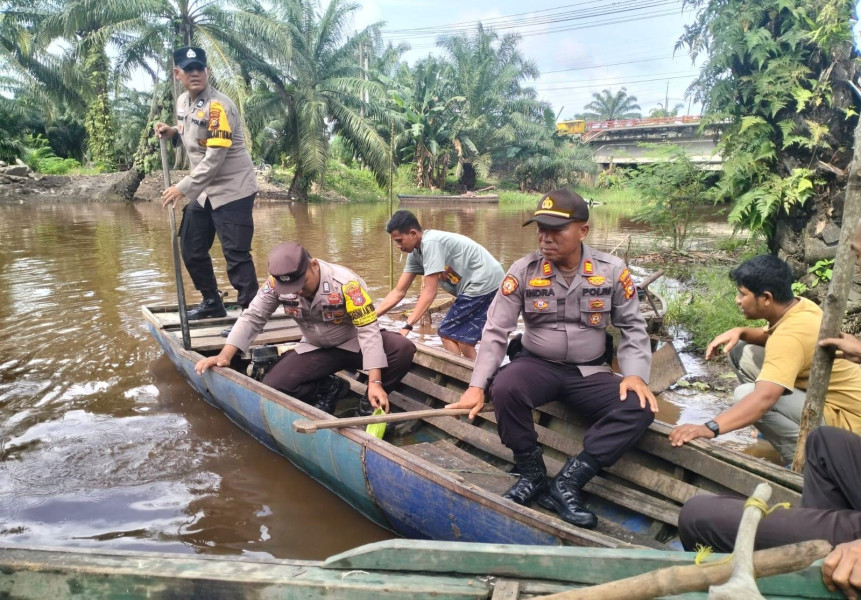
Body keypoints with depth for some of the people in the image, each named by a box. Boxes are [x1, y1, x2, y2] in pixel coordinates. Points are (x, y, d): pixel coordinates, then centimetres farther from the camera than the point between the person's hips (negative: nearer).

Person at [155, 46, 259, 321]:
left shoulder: (218, 106, -18)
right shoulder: (182, 102, 9)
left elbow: (216, 157, -24)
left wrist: (184, 188, -24)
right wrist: (172, 133, 4)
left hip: (232, 190, -9)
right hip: (203, 192, 9)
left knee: (236, 255, -10)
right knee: (192, 250, 15)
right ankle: (212, 303, 32)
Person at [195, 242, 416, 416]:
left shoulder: (346, 283, -30)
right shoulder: (276, 282, -19)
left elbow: (368, 330, -29)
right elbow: (252, 318, -8)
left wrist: (375, 382, -35)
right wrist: (225, 355, -19)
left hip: (355, 344, -3)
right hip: (316, 349, 3)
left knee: (403, 349, -31)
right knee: (272, 387, -18)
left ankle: (369, 404, -5)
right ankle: (329, 390, 8)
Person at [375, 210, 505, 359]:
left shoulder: (431, 242, -20)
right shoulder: (416, 253, 7)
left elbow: (430, 292, -23)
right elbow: (399, 292, 9)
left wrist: (407, 326, -24)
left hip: (484, 283, -9)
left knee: (447, 333, -4)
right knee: (463, 340, 13)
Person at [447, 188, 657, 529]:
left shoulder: (612, 270, -5)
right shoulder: (523, 271, -8)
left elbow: (633, 328, 3)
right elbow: (495, 331, -7)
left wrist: (635, 374, -15)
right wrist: (477, 385, -15)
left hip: (590, 372, 1)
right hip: (537, 365, -1)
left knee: (640, 408, -24)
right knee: (504, 388, -33)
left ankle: (569, 482, -22)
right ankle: (532, 475, -12)